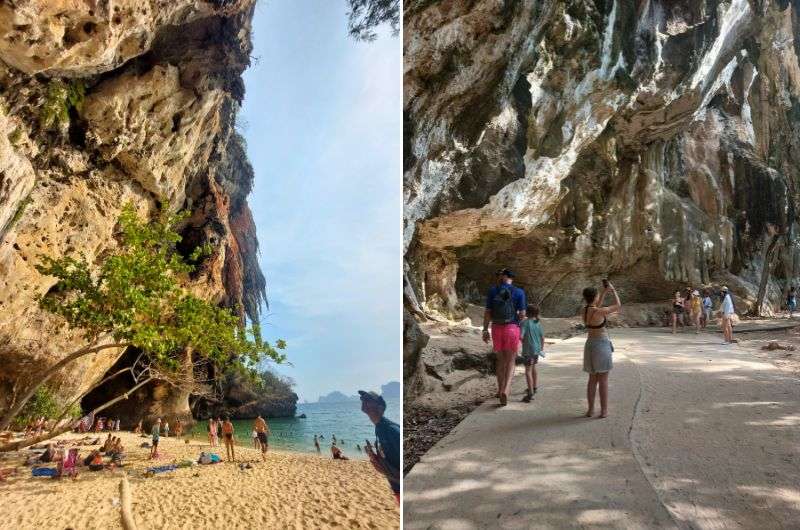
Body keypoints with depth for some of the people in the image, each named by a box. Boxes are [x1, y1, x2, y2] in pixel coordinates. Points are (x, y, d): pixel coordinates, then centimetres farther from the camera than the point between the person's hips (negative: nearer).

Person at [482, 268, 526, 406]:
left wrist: (485, 330, 6)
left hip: (496, 328, 2)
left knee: (501, 360, 18)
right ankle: (505, 390, -15)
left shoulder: (493, 290, 1)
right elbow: (522, 314, -5)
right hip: (512, 328, -2)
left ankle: (501, 389, 24)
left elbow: (487, 312, 0)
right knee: (511, 361, 5)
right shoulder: (519, 292, -3)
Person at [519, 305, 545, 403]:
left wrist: (523, 341, 0)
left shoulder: (525, 322, -14)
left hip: (528, 350, -7)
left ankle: (530, 393, -17)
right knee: (533, 368, 25)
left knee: (528, 370, -8)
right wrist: (542, 348, 22)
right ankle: (534, 388, 41)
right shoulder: (538, 323, 5)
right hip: (537, 349, 7)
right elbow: (542, 337, 10)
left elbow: (521, 336, -21)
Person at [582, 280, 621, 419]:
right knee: (603, 379, 2)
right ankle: (604, 411, 7)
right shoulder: (599, 312, -19)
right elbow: (618, 306, -5)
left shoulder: (585, 310, 2)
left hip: (589, 344, 7)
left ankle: (590, 409, 18)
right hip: (602, 344, -7)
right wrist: (613, 290, 7)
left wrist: (605, 292, 23)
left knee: (592, 379, 15)